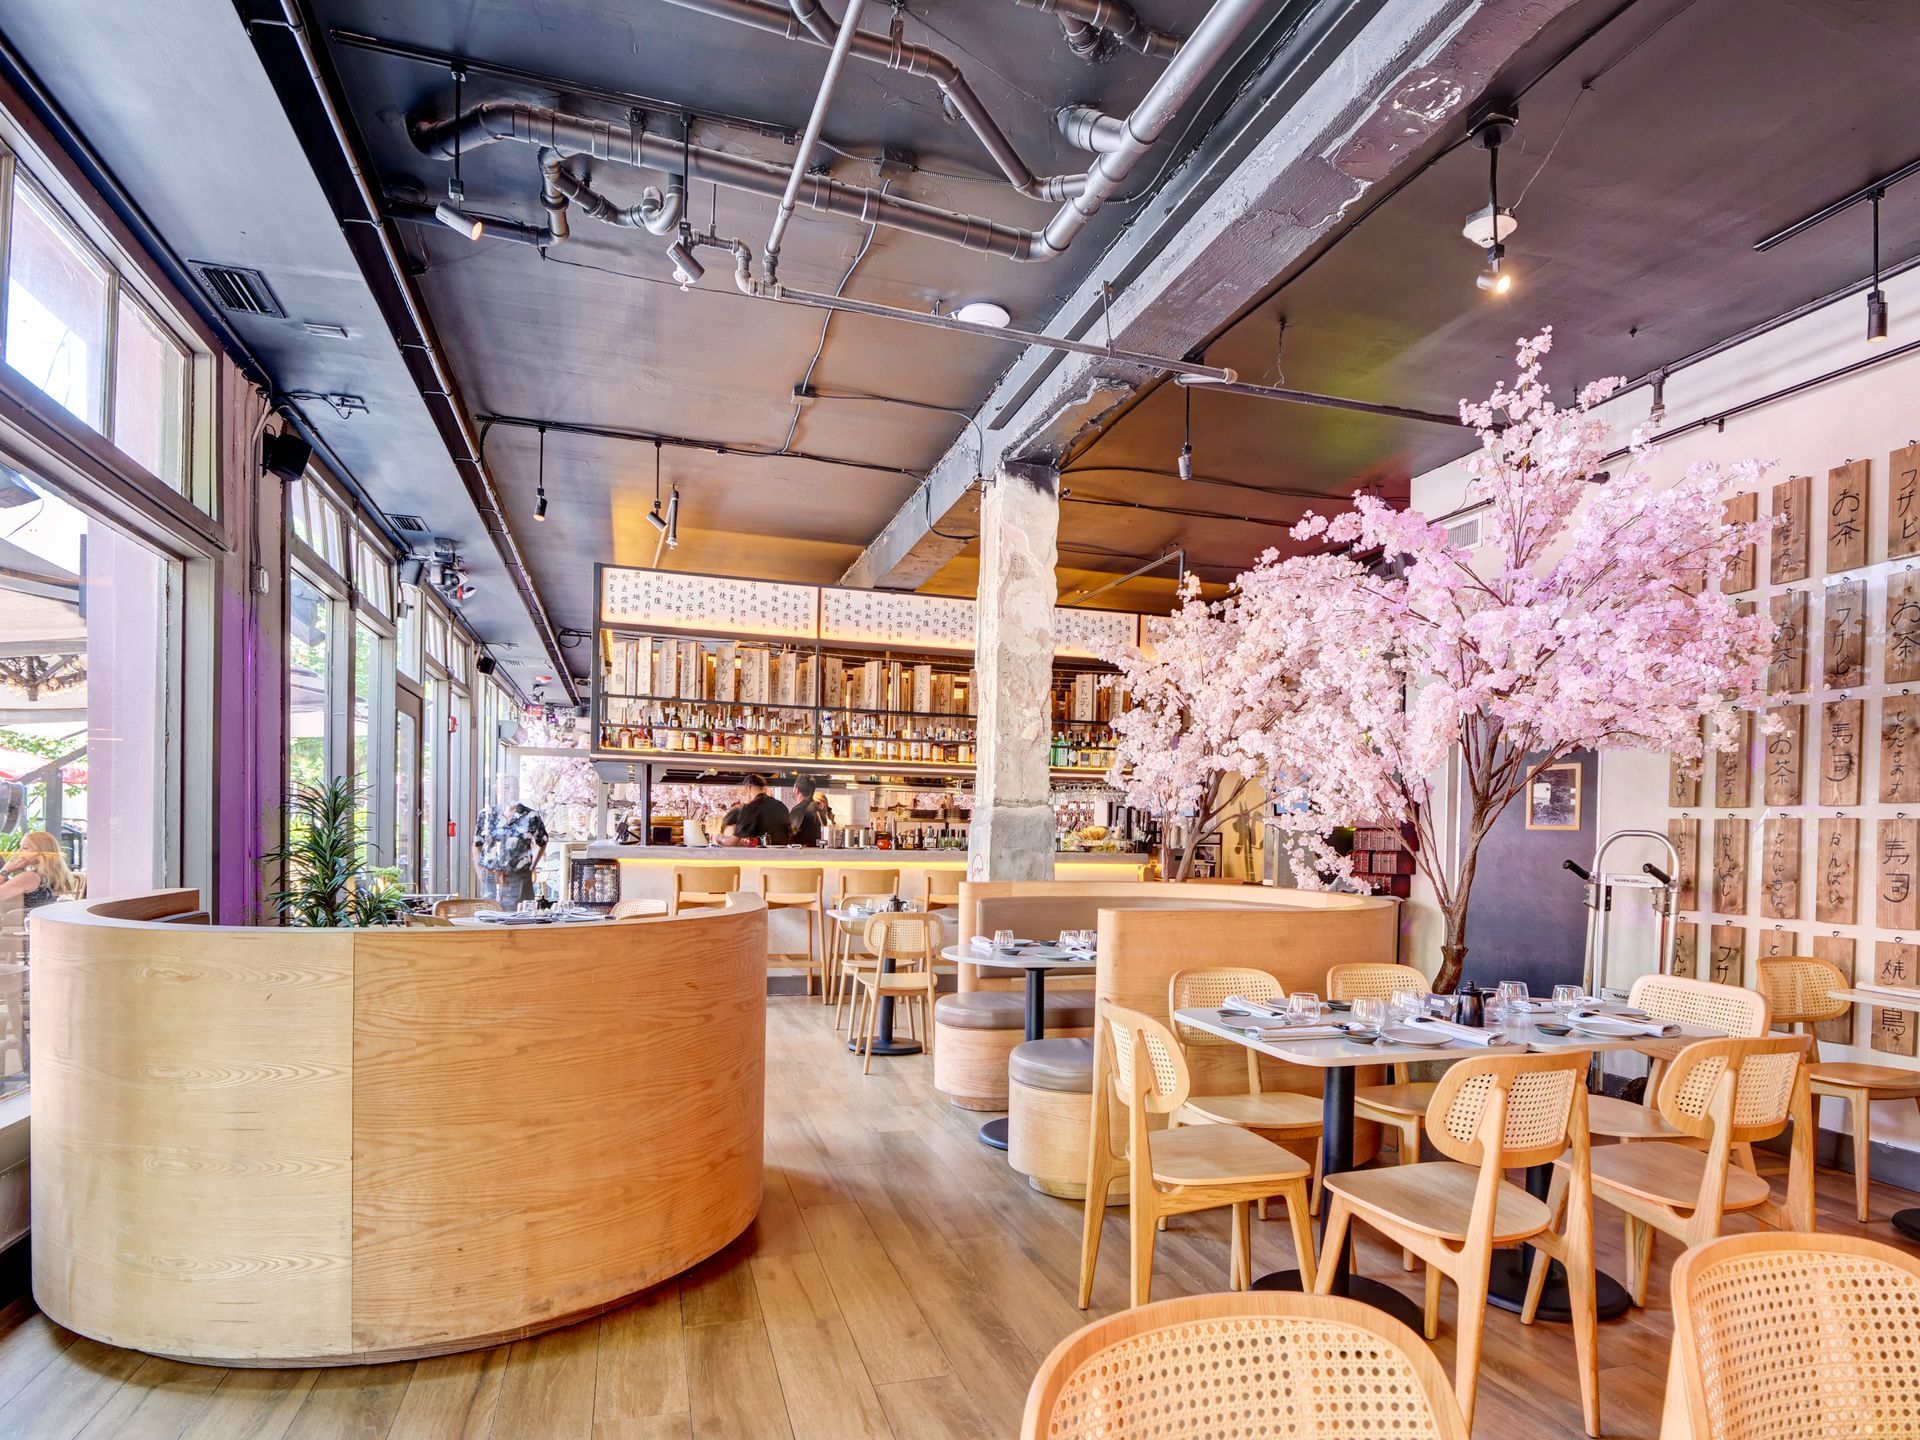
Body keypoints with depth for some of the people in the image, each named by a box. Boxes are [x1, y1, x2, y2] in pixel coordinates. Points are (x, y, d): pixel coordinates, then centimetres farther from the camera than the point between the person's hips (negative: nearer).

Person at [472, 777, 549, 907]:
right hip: (489, 879, 2)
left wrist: (532, 868, 7)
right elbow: (477, 844, 14)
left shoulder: (530, 817, -1)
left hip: (519, 880, -2)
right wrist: (481, 870, 7)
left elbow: (542, 842, 12)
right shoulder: (486, 815, 5)